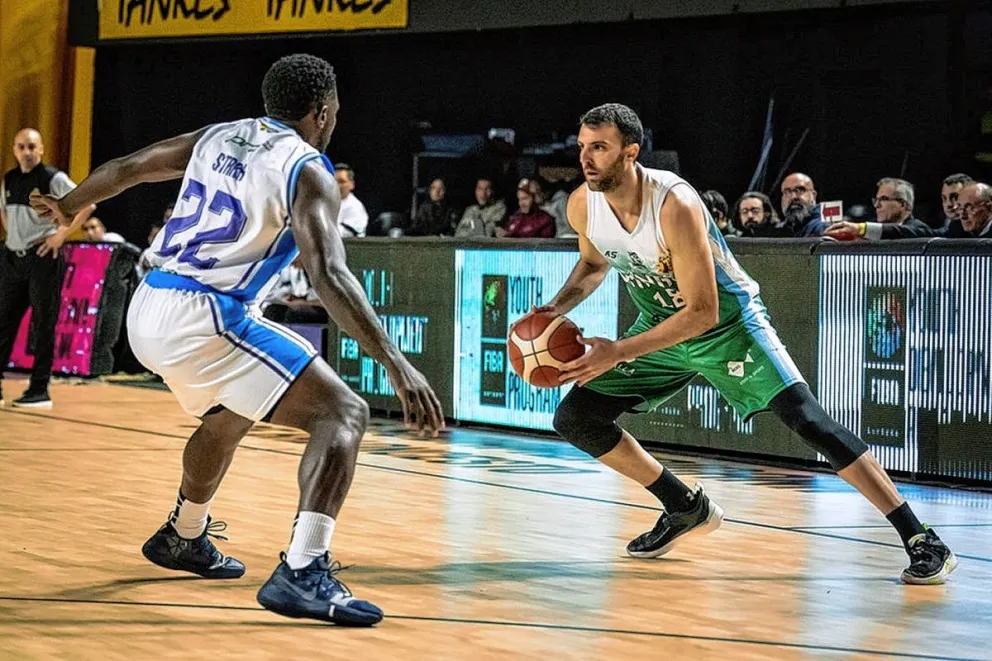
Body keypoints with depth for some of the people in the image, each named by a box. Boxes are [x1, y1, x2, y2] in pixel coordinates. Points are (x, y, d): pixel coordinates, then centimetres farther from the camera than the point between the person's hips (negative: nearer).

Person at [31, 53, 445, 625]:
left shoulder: (218, 137, 15)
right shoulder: (309, 172, -6)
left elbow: (127, 168, 25)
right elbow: (330, 277, -20)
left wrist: (69, 207, 45)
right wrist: (395, 362, -25)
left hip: (149, 310, 8)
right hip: (204, 317, -8)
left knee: (229, 415, 35)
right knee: (344, 413, -9)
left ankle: (183, 538, 53)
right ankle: (303, 573, -24)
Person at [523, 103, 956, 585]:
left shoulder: (674, 204, -32)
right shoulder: (582, 206, -12)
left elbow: (703, 313, -30)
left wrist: (619, 353, -33)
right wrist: (555, 309, -6)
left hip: (726, 323, -7)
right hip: (660, 328, 7)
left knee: (806, 419, -22)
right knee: (573, 419, -1)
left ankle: (921, 541, -18)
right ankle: (686, 508, 15)